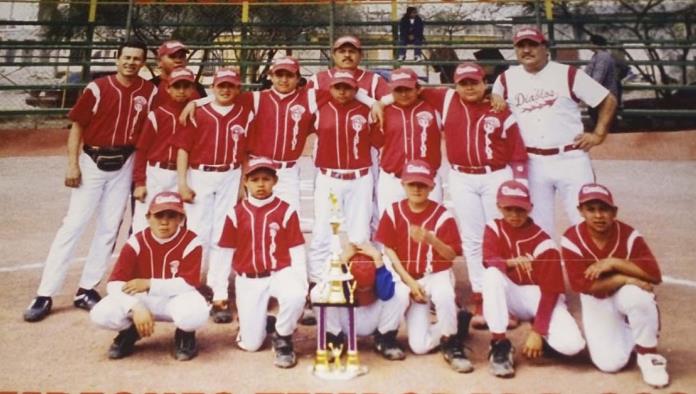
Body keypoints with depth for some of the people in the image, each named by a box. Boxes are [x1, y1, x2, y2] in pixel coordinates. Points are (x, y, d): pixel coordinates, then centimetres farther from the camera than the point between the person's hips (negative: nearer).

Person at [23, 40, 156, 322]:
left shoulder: (149, 92, 0)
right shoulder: (97, 88, -6)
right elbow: (77, 126, -3)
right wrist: (72, 164, -9)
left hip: (124, 165, 3)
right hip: (92, 162, -2)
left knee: (109, 228, 6)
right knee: (73, 224, -5)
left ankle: (86, 290, 17)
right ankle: (45, 294, 1)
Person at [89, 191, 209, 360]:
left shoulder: (191, 242, -16)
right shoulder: (136, 242, -12)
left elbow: (189, 283, -20)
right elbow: (115, 283, -17)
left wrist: (149, 284, -26)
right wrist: (136, 308, -35)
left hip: (176, 298, -2)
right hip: (142, 299, 3)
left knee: (194, 316, -37)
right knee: (100, 314, -22)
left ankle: (186, 335, 3)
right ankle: (130, 332, 13)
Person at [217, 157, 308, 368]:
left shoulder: (286, 211, -5)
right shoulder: (236, 213, 0)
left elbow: (297, 251, -3)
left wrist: (302, 285, -9)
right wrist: (220, 290, 5)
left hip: (279, 273, -1)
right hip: (247, 280, 1)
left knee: (295, 297, -36)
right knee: (250, 344, -2)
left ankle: (282, 339, -4)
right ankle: (263, 323, 35)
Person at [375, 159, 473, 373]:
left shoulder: (442, 215, -10)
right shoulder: (393, 212, -5)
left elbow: (452, 254, -10)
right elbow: (388, 250, -4)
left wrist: (431, 239, -30)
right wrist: (409, 281, -11)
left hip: (438, 275, -2)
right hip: (409, 279, 2)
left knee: (444, 296, -41)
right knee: (419, 346, -9)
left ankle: (451, 344, -13)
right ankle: (456, 323, 19)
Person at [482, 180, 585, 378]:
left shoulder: (543, 243, -16)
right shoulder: (494, 228, -6)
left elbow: (551, 290, -17)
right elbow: (488, 261, -22)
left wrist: (537, 331, -23)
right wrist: (511, 262, -45)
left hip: (541, 296, -2)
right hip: (513, 296, 2)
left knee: (571, 344, -27)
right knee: (492, 274, -32)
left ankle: (540, 333, 10)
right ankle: (499, 343, -21)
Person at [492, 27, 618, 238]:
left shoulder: (568, 74, 0)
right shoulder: (506, 79, 6)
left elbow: (609, 100, 6)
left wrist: (598, 134, -2)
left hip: (571, 159, -2)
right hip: (532, 163, 2)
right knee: (538, 227, 9)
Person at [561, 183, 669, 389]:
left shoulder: (629, 235, -18)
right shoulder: (572, 239, -20)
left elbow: (654, 274, -26)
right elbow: (581, 284, -26)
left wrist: (614, 263, -33)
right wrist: (625, 278, -28)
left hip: (626, 294, 1)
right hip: (597, 301, 0)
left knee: (638, 295, -38)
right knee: (610, 363, -13)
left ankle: (648, 353, -8)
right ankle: (626, 336, 24)